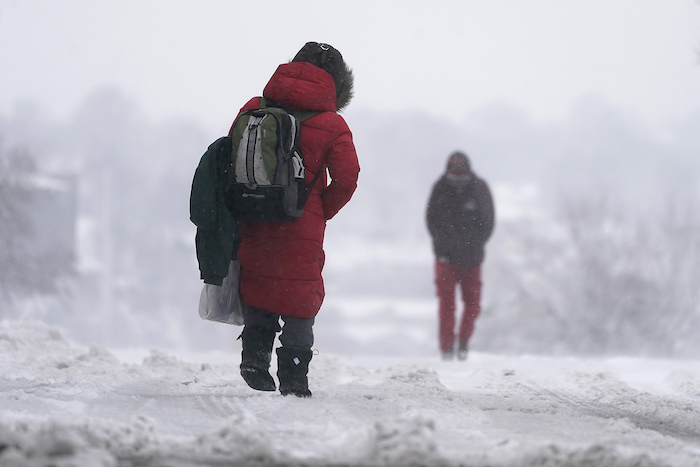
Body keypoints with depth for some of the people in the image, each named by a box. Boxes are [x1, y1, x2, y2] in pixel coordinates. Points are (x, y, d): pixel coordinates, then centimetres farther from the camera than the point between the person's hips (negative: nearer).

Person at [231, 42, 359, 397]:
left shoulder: (253, 109, 5)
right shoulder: (331, 125, -6)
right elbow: (346, 179, -10)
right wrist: (322, 212, 5)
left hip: (252, 222, 3)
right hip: (302, 230, -3)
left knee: (258, 292, 20)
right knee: (300, 301, 7)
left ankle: (254, 354, 4)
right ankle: (293, 379, 5)